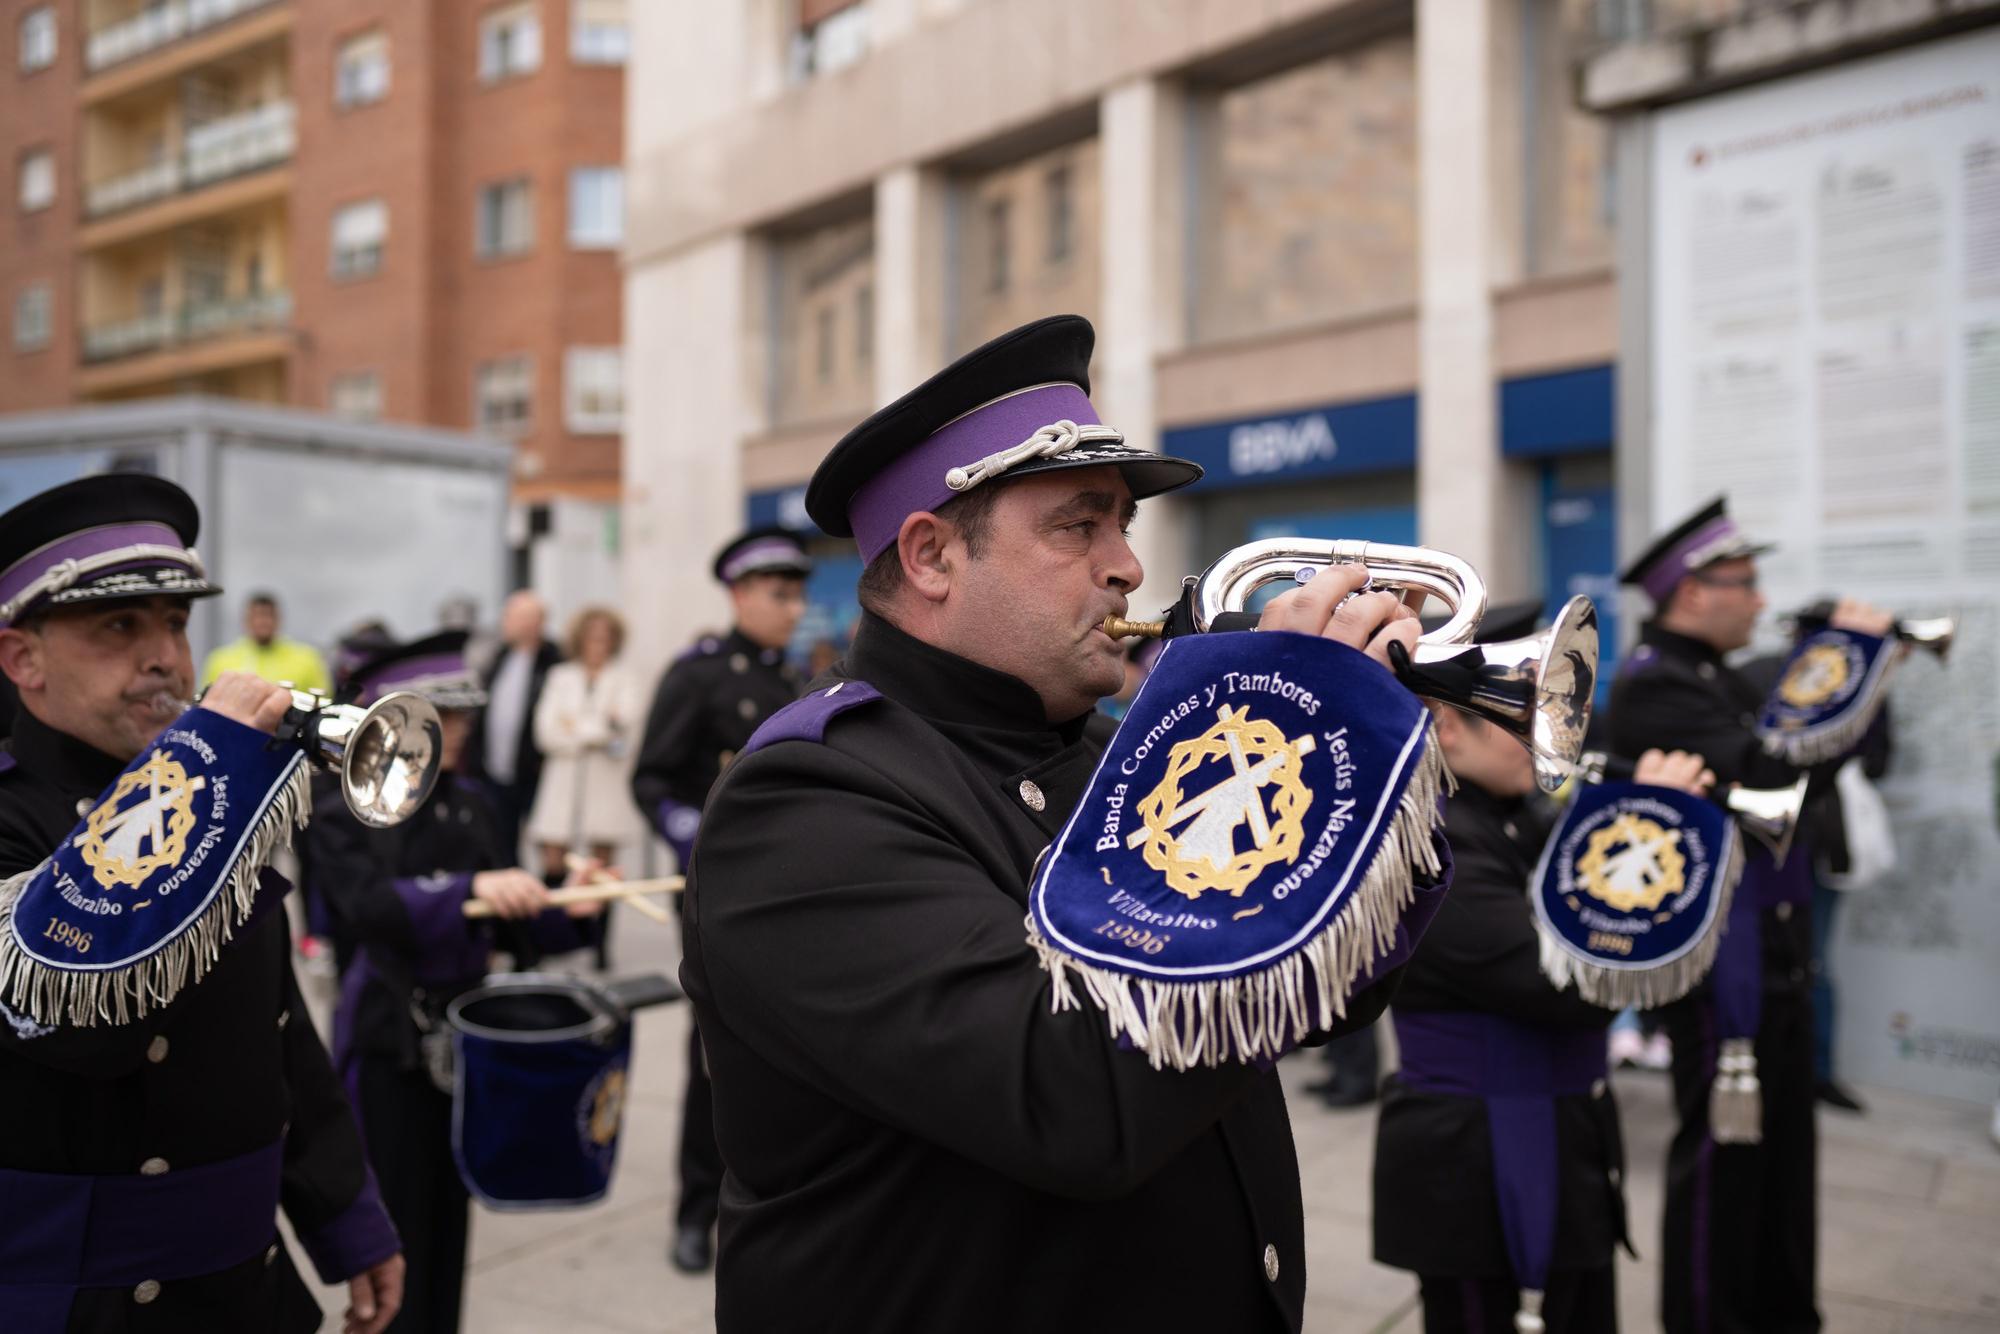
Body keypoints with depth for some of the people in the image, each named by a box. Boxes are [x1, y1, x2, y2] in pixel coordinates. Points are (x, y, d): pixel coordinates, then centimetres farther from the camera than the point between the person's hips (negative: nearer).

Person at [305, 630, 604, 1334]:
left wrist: (563, 911, -11)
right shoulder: (342, 809, -8)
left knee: (449, 1222, 14)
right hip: (388, 1044, -4)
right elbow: (370, 907, -25)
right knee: (397, 1233, 3)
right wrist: (472, 888, -37)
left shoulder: (471, 802, 5)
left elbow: (505, 926, 8)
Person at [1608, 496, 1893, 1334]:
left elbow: (1813, 763, 14)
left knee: (1783, 1141, 18)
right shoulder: (1653, 686, -16)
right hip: (1720, 954, -9)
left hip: (1775, 948, 9)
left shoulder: (1717, 677, 14)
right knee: (1722, 1147, 2)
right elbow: (1770, 775, -29)